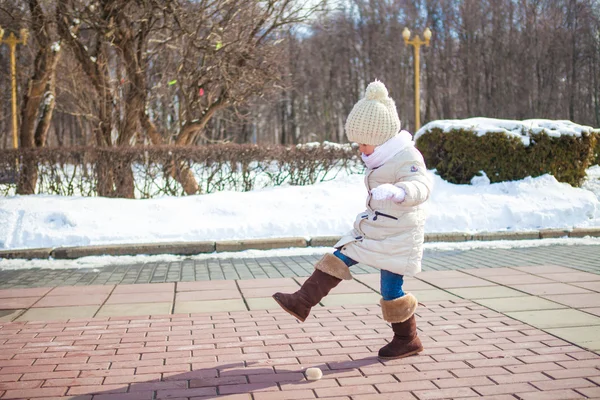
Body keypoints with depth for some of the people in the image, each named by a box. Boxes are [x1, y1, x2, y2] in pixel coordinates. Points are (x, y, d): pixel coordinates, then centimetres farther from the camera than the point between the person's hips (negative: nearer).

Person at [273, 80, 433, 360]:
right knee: (338, 259, 1)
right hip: (372, 230, 9)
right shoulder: (383, 158, 8)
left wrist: (398, 192, -57)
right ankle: (302, 302, 1)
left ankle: (407, 340, 17)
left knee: (391, 289, -1)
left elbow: (421, 186, -38)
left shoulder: (407, 158, -20)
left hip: (398, 237, -9)